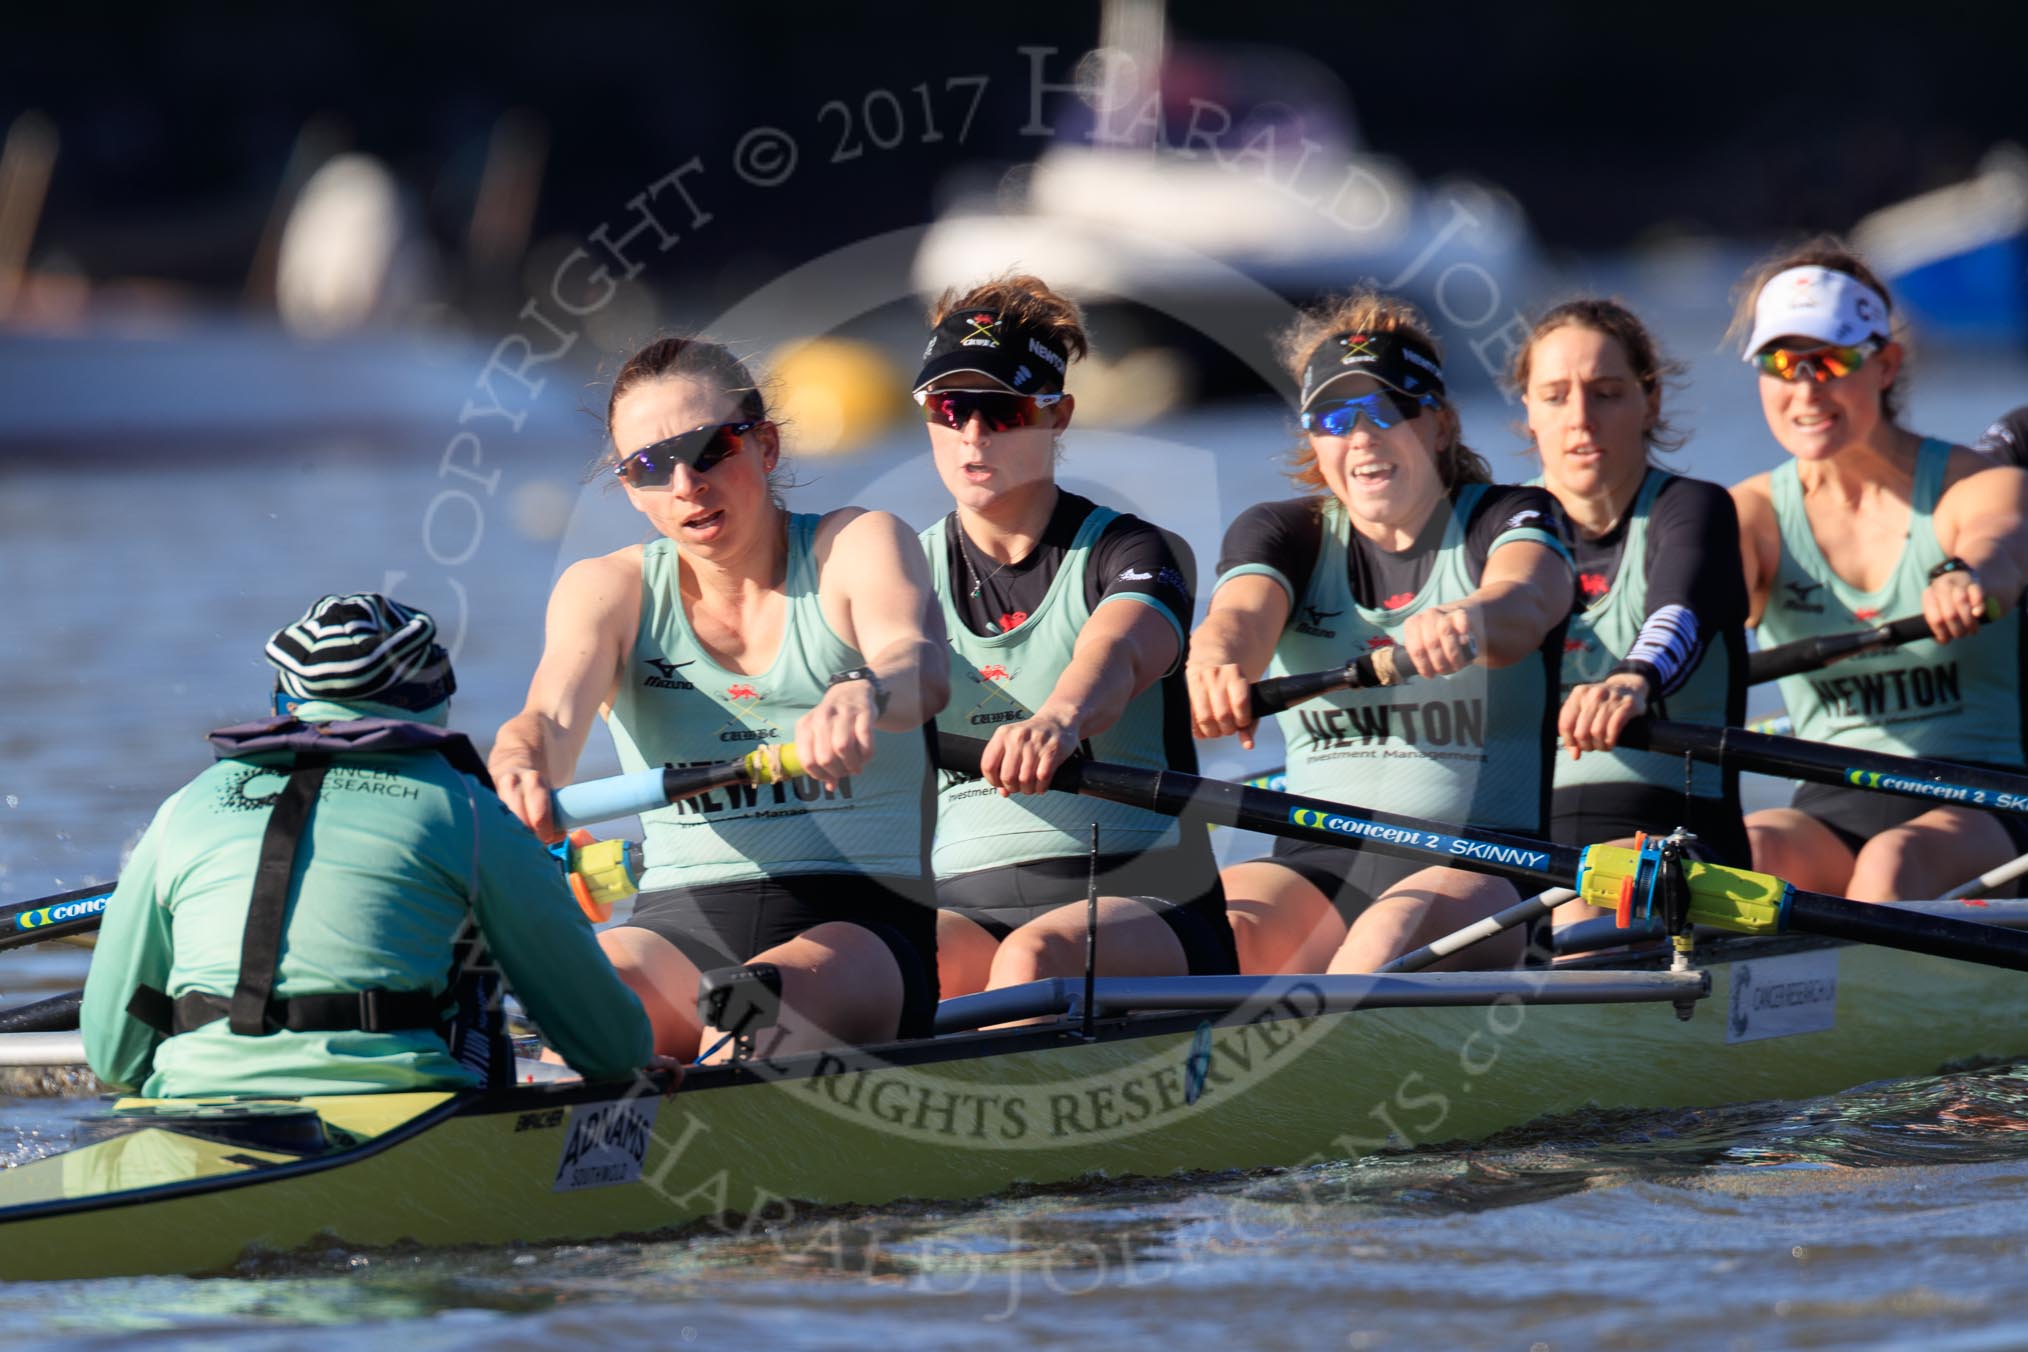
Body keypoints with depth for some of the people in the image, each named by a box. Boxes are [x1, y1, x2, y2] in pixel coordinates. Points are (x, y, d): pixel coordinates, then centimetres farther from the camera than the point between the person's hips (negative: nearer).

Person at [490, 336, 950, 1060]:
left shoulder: (860, 544, 4)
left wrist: (863, 696, -45)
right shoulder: (607, 588, 11)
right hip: (678, 923, 2)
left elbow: (922, 668, -18)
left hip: (858, 921, -2)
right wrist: (520, 774, -36)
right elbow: (553, 716, -9)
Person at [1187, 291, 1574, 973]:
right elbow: (1241, 612, -9)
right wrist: (1216, 663, -37)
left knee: (1392, 933, -36)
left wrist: (1465, 621, -45)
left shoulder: (1509, 517, 6)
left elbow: (1524, 600, -18)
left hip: (1479, 867, -3)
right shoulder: (1279, 532, 14)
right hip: (1317, 863, 3)